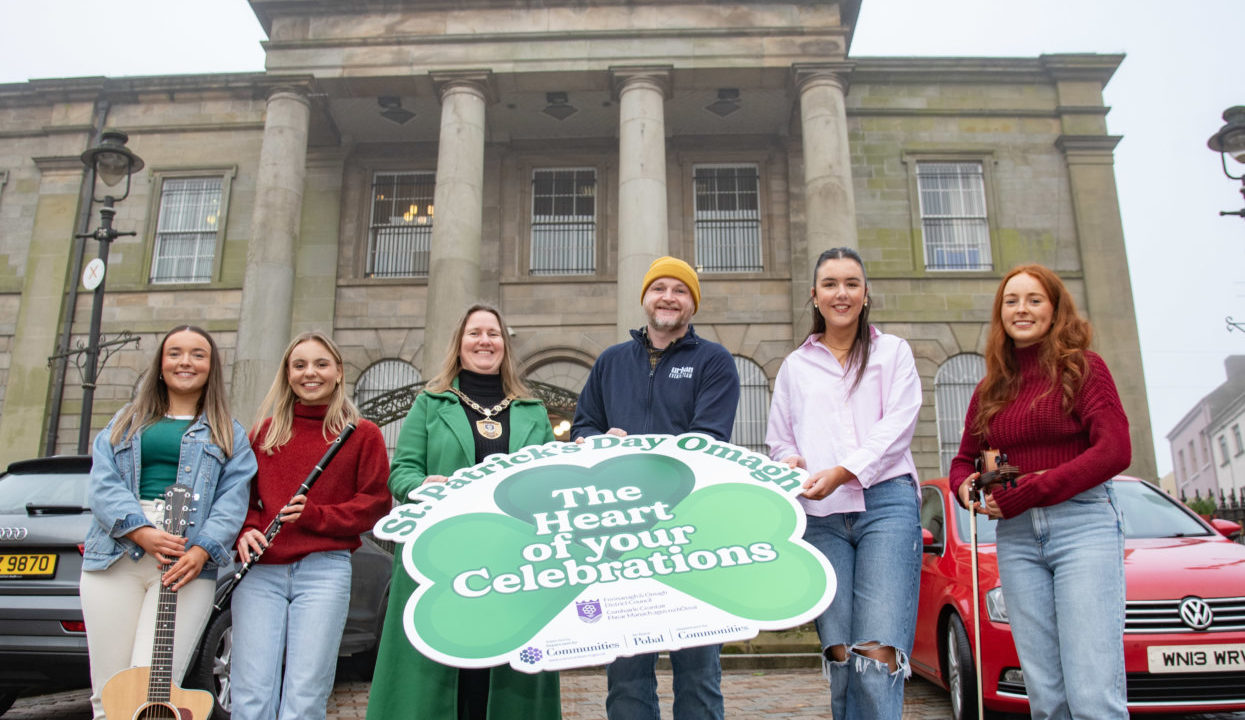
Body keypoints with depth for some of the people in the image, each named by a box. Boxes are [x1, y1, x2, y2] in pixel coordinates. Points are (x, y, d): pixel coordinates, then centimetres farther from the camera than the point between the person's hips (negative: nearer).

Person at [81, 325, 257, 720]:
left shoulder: (229, 435, 14)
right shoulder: (126, 423, 19)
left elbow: (233, 498, 1)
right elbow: (102, 484, 5)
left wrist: (203, 550, -16)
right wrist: (141, 532, -13)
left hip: (188, 565, -2)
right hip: (117, 556, 2)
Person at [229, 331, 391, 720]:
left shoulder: (363, 434, 6)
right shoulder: (265, 431, 15)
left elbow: (375, 504, 2)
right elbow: (243, 495, 17)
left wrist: (315, 515, -11)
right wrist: (246, 531, -4)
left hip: (324, 569, -2)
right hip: (260, 571, 2)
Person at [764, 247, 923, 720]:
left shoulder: (892, 352, 13)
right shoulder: (795, 366, 20)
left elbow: (897, 426, -1)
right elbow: (778, 440, 21)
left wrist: (841, 472, -14)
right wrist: (789, 463, -3)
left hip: (885, 502, -2)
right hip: (820, 514, 3)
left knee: (877, 652, -14)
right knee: (839, 654, -1)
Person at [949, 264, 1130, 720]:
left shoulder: (1082, 367, 2)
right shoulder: (990, 390, 15)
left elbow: (1115, 451, -8)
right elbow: (963, 460, 21)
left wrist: (1033, 490, -15)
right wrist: (967, 488, -3)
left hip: (1083, 525, -4)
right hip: (1015, 535, 4)